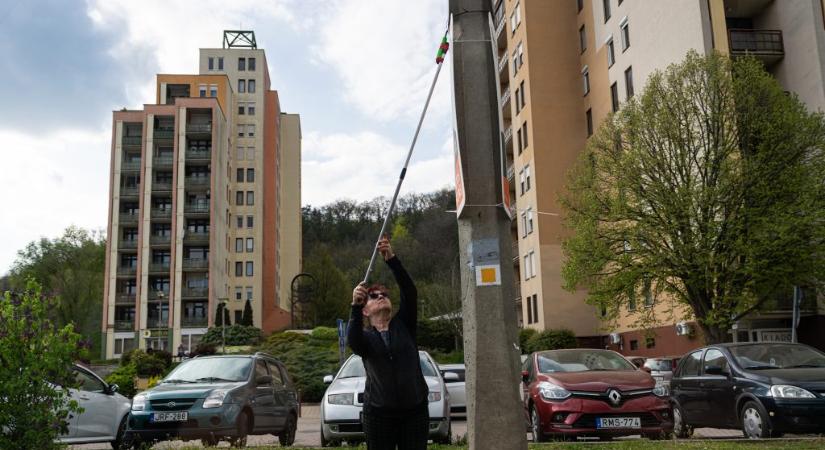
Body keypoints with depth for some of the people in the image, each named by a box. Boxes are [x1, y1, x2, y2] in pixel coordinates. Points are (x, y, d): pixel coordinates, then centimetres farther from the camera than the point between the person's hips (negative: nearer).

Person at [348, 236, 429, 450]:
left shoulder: (403, 326, 9)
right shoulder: (365, 337, 7)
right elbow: (352, 340, -18)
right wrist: (355, 306, -34)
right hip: (379, 411, 0)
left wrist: (391, 259, -17)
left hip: (415, 410, 1)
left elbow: (410, 292, -6)